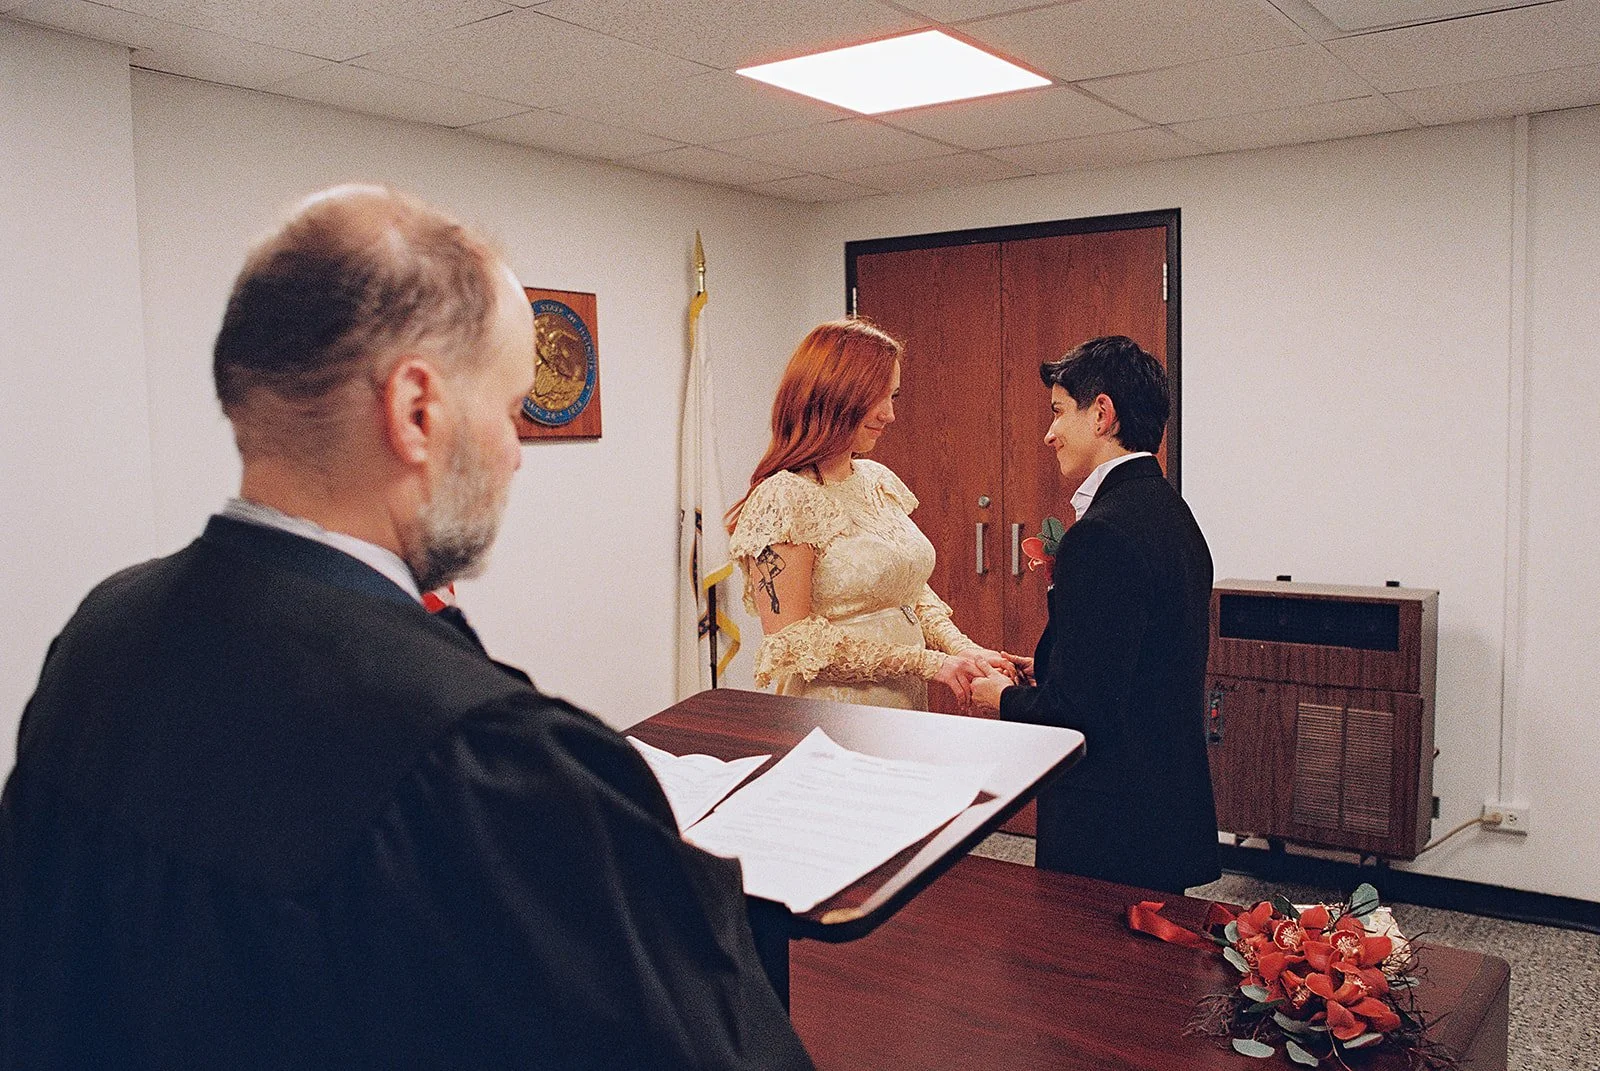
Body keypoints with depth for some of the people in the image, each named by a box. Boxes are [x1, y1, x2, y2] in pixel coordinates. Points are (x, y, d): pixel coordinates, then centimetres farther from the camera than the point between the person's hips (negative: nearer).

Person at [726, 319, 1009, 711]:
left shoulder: (879, 480, 6)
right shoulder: (784, 499, -17)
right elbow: (793, 642, -20)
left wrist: (960, 647, -5)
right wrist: (925, 662, -20)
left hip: (905, 709, 7)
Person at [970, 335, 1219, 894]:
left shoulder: (1102, 535, -22)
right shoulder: (1170, 512, 9)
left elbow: (1077, 709, -23)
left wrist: (1004, 697, -5)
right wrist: (1049, 671, 14)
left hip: (1111, 825, -9)